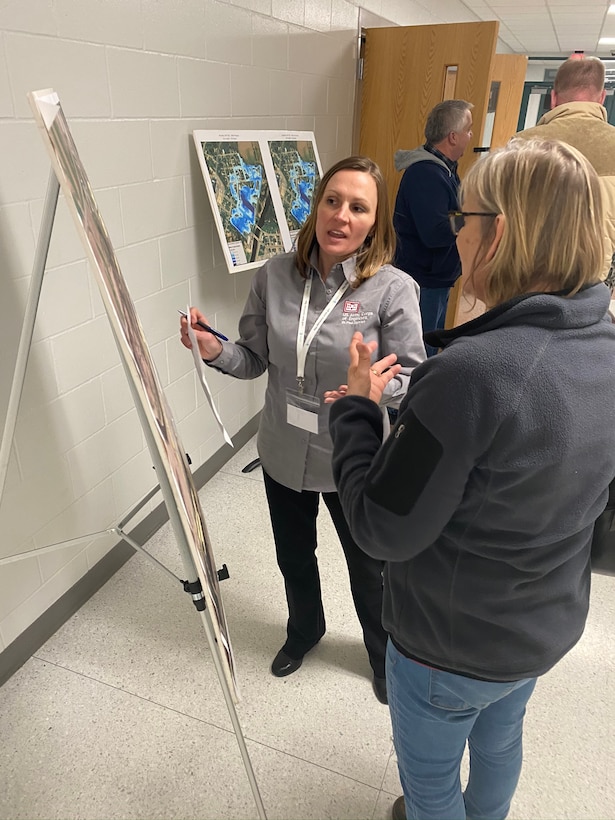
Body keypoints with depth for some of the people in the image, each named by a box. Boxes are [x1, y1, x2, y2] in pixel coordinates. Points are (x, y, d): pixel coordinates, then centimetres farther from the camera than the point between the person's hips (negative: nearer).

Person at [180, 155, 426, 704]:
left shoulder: (394, 290, -17)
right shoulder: (275, 276, -7)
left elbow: (412, 378, -14)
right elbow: (256, 359, 0)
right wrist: (217, 351, -20)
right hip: (283, 453, 4)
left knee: (368, 568, 20)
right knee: (293, 556, 26)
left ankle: (384, 654, 52)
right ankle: (305, 629, 59)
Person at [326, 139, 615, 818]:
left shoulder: (472, 371, -36)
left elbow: (383, 532, -27)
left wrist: (357, 405, -15)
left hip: (451, 645, -7)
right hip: (550, 626, 8)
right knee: (499, 740, 35)